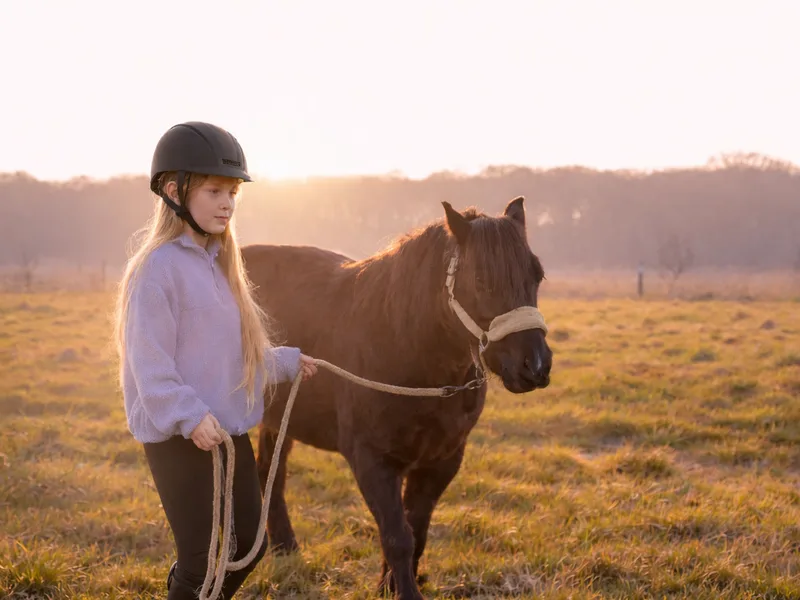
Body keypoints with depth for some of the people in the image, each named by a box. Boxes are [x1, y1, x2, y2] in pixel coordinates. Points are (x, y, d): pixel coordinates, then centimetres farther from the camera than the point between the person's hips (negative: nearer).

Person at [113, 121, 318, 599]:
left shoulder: (219, 263, 12)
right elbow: (150, 363, -20)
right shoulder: (158, 267, -15)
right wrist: (190, 417, -28)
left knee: (249, 546, 15)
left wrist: (286, 363, 20)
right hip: (179, 437, -9)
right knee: (201, 559, -3)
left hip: (230, 430, 9)